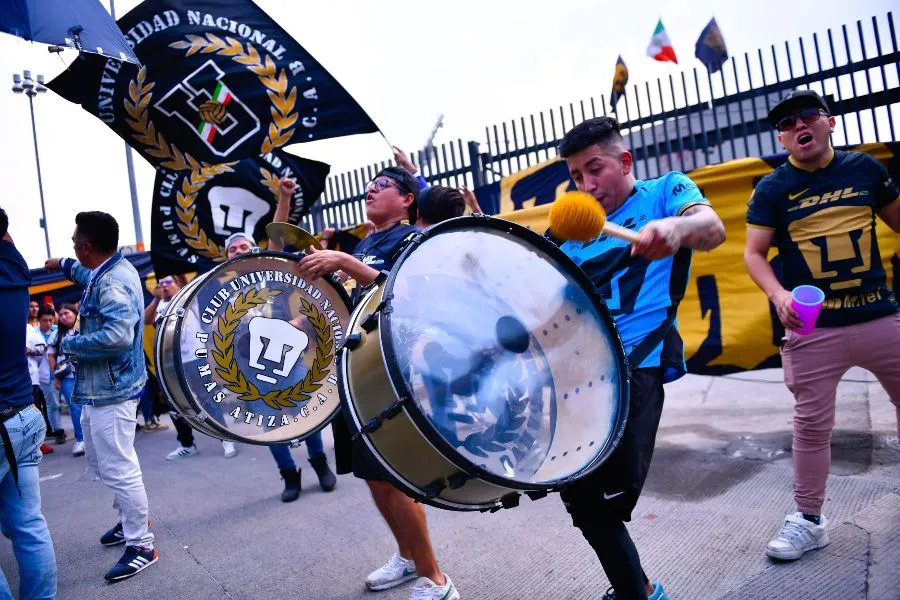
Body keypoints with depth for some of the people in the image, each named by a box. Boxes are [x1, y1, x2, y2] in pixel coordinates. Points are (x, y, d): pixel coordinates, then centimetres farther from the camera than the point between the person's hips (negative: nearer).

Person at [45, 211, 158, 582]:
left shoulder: (112, 284, -24)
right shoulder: (110, 270, 9)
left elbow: (118, 334, -36)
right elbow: (87, 274, 35)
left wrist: (70, 345, -23)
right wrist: (63, 266, 45)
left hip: (110, 391, -11)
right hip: (98, 388, 11)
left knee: (118, 469, -4)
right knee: (101, 463, 24)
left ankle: (142, 546, 8)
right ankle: (131, 520, 39)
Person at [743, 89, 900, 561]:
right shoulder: (772, 189, -2)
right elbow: (754, 252, -5)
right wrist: (778, 295, -21)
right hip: (813, 328, -3)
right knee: (812, 424, 2)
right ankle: (809, 519, 16)